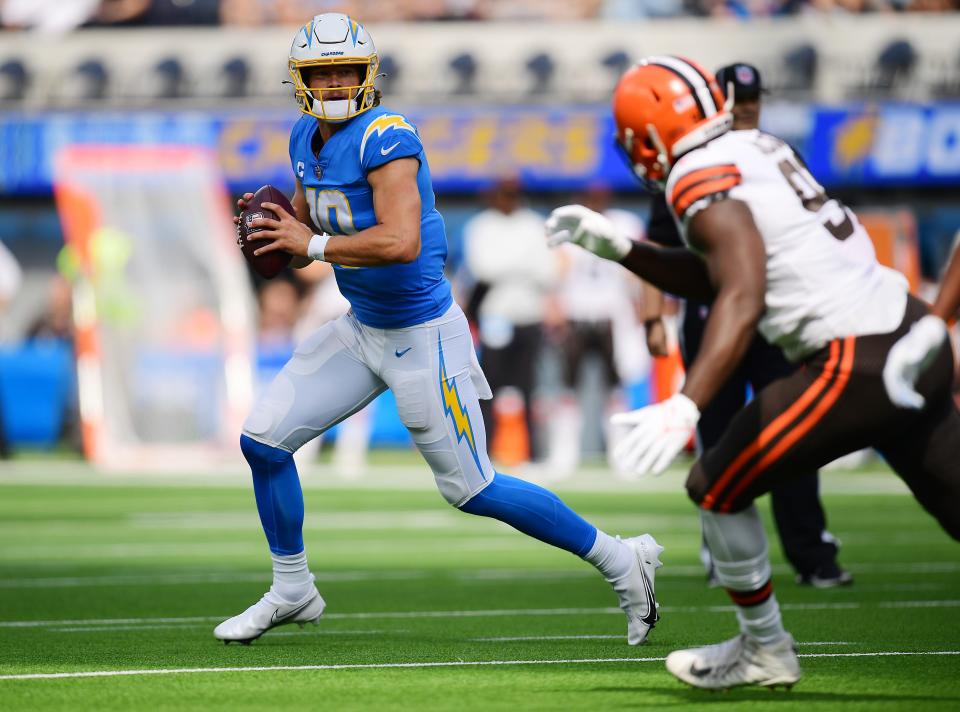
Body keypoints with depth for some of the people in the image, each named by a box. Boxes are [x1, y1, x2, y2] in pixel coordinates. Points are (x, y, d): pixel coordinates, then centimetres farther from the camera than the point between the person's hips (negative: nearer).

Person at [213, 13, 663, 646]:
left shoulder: (385, 137, -22)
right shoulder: (307, 139, 4)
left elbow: (402, 242, -33)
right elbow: (309, 227, 18)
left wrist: (313, 244, -24)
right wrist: (269, 227, -3)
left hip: (422, 335, -8)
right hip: (361, 328, 8)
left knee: (473, 489, -1)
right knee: (264, 439, 4)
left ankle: (619, 560, 13)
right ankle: (292, 592, 21)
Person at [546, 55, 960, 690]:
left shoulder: (702, 179, -10)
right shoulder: (758, 149, 17)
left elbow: (742, 299, -24)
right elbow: (713, 279, 28)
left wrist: (685, 408, -33)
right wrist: (617, 248, 23)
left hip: (860, 363, -9)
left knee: (717, 488, 3)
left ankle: (764, 651, 17)